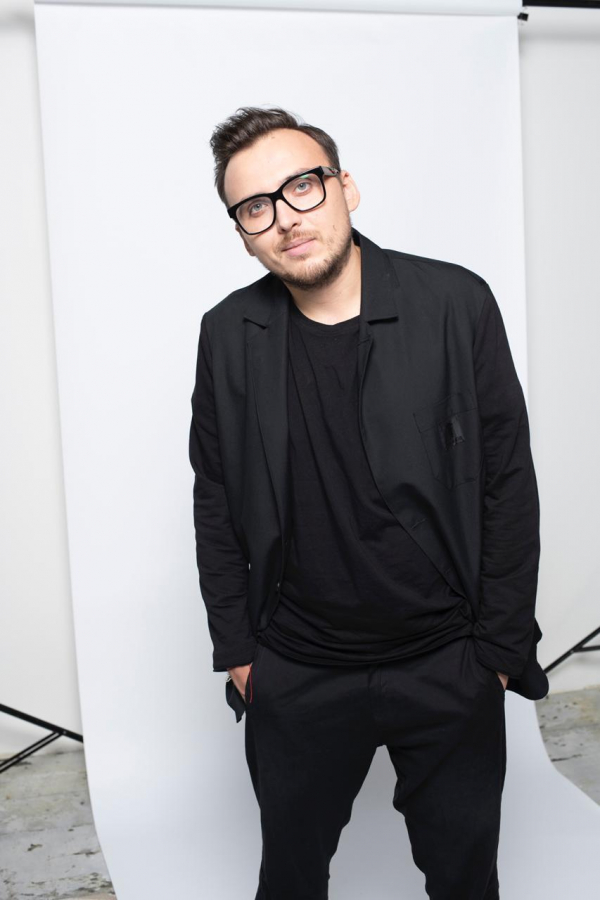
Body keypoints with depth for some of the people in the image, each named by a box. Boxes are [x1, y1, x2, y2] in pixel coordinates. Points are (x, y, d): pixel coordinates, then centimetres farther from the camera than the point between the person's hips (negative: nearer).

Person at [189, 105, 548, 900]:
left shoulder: (456, 304, -9)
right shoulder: (229, 334, -3)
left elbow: (508, 483, -5)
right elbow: (215, 504, 4)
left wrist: (501, 645, -4)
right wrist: (235, 648, 3)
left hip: (450, 668, -1)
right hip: (296, 678, 2)